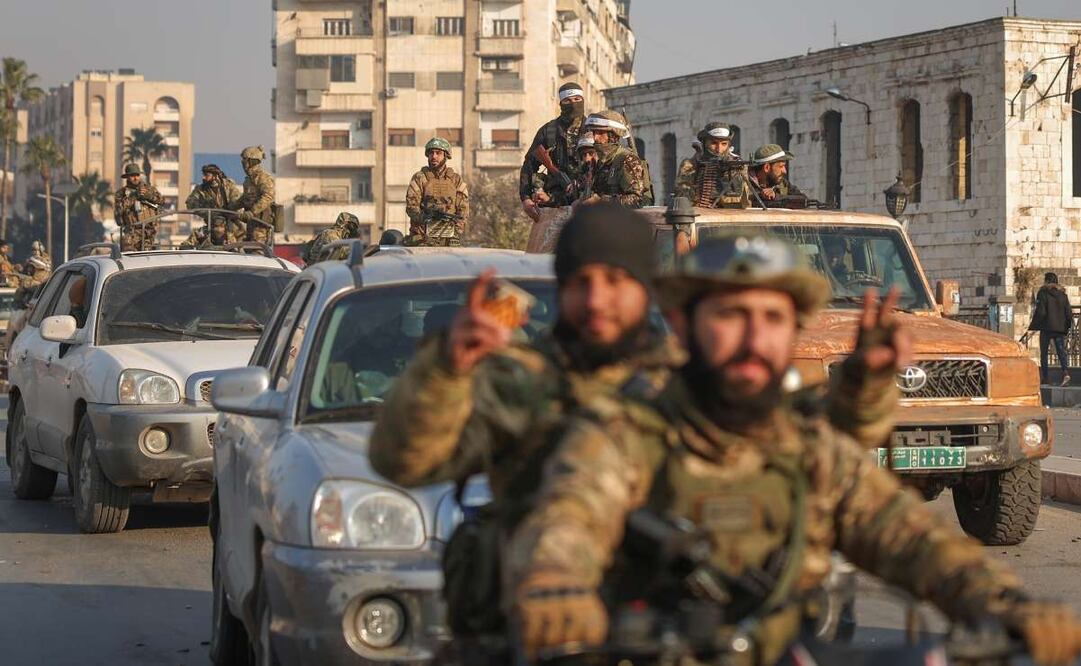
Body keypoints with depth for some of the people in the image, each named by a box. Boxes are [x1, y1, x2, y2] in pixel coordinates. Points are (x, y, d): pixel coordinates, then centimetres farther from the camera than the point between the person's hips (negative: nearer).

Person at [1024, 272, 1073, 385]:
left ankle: (1044, 378, 8)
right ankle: (1066, 373, -22)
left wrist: (1032, 328, -8)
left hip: (1047, 327, -4)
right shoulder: (1063, 294, 10)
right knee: (1061, 351, 0)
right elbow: (1069, 313, 9)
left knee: (1044, 353, 7)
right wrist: (1067, 327, 18)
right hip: (1060, 328, 4)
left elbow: (1040, 312, -12)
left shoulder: (1043, 293, -5)